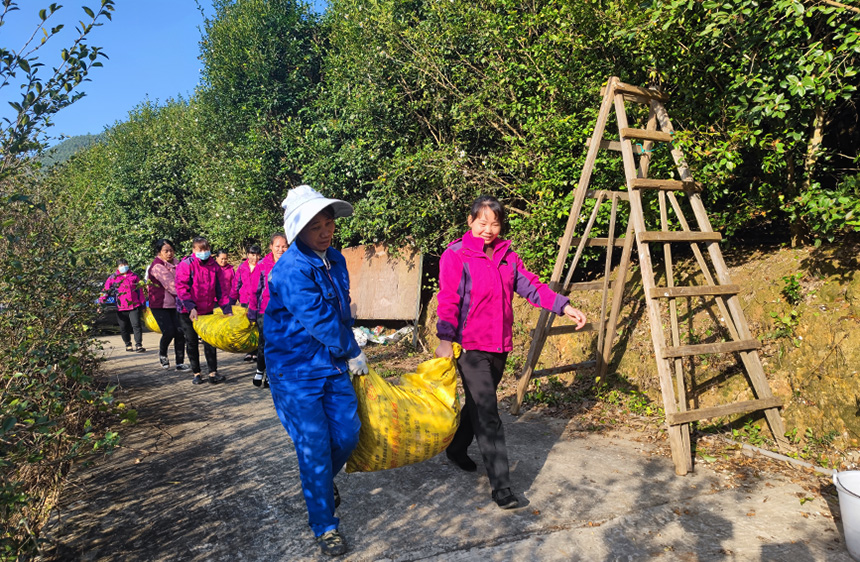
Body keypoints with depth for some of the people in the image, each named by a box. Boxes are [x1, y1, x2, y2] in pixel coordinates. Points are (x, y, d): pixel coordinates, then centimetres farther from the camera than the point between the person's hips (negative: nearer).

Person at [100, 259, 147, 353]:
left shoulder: (134, 276, 12)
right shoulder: (113, 278, 9)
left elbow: (140, 290, 15)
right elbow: (106, 290, 7)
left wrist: (142, 304, 12)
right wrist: (101, 300, -9)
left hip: (134, 306, -1)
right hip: (121, 307, 1)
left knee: (136, 325, -10)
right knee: (124, 328, 9)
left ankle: (138, 345, -9)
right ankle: (128, 345, 24)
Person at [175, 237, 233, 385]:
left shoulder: (214, 266, 2)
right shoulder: (186, 264, -11)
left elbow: (220, 289, 5)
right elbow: (181, 288, -17)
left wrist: (227, 309, -1)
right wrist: (191, 308, -26)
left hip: (207, 310, 3)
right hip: (188, 311, -3)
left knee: (210, 341, 0)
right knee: (192, 342, 7)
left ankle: (213, 373, 2)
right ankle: (196, 373, 17)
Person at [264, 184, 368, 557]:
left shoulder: (335, 260, 4)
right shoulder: (291, 270, -22)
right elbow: (320, 320, -23)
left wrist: (348, 351, 10)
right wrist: (353, 353, -11)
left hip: (332, 364, 7)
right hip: (296, 370, -7)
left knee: (348, 433, 9)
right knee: (315, 447, -1)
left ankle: (323, 480, 42)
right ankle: (324, 528, 18)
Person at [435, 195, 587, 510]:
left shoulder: (507, 256, 11)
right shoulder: (456, 256, -9)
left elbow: (531, 286, 7)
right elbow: (448, 300, -18)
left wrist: (564, 307, -3)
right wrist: (445, 339, -29)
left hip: (500, 346, 7)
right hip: (471, 346, -7)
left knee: (479, 404, 21)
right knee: (487, 415, -7)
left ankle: (457, 449, 44)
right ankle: (501, 486, 0)